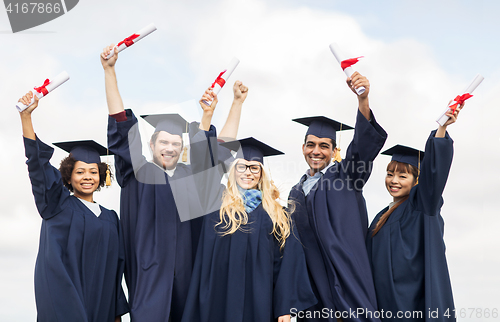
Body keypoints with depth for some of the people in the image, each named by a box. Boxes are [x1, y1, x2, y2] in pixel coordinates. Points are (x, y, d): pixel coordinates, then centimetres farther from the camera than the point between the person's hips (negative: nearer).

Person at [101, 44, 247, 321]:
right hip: (151, 275, -3)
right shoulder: (138, 173, 3)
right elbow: (121, 126, -2)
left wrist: (237, 102, 24)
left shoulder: (193, 174, 12)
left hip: (186, 275, 4)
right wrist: (109, 71, -6)